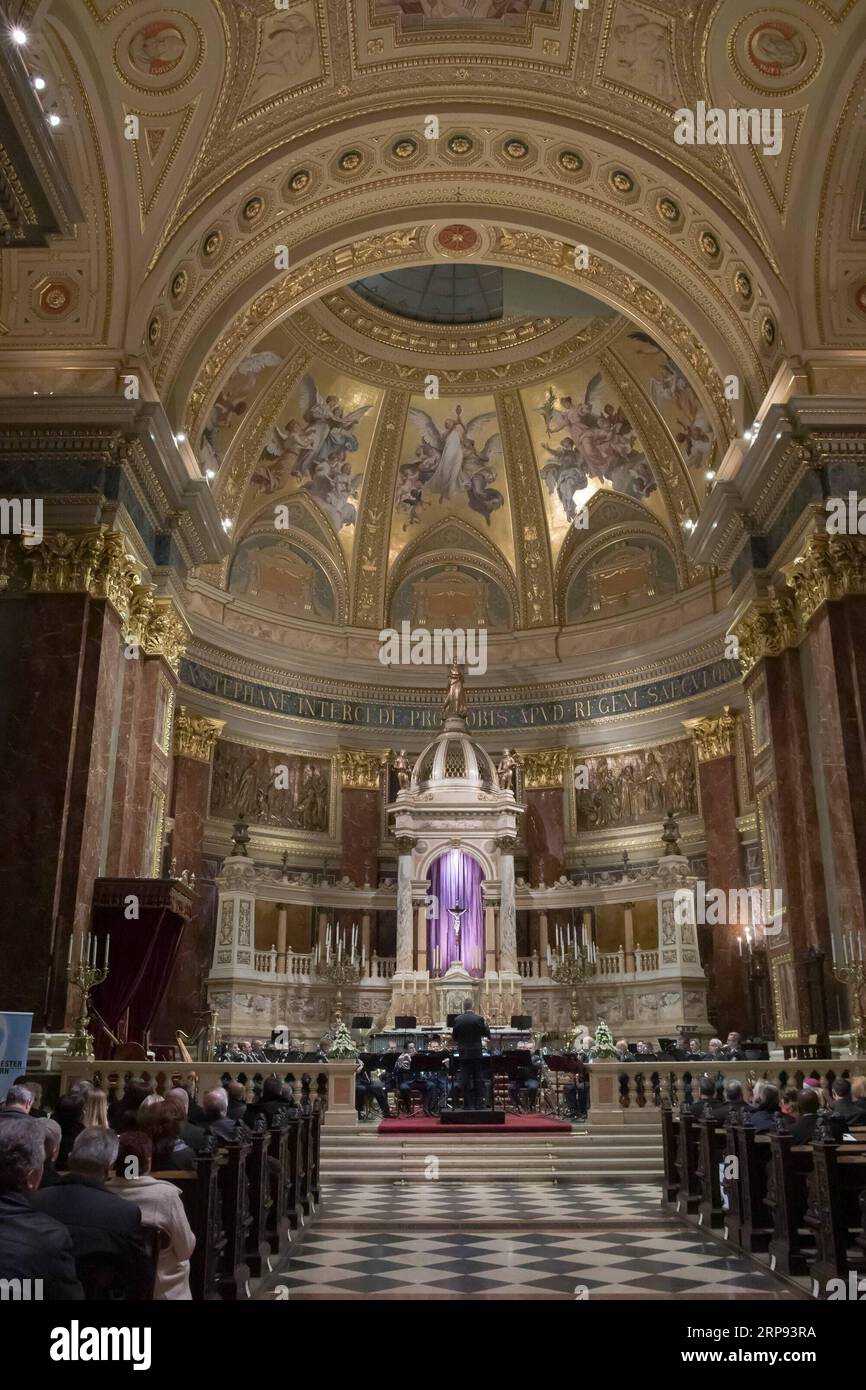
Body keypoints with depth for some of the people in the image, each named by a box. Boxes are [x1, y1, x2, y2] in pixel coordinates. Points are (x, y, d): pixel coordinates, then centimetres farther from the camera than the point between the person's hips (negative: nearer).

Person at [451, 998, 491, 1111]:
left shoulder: (457, 1020, -5)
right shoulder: (478, 1019, -10)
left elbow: (454, 1036, 4)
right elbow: (487, 1033, -2)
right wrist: (485, 1023, 12)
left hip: (463, 1054, 1)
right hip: (477, 1053, -1)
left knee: (465, 1079, 5)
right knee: (478, 1079, 7)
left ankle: (468, 1104, 5)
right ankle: (478, 1104, 7)